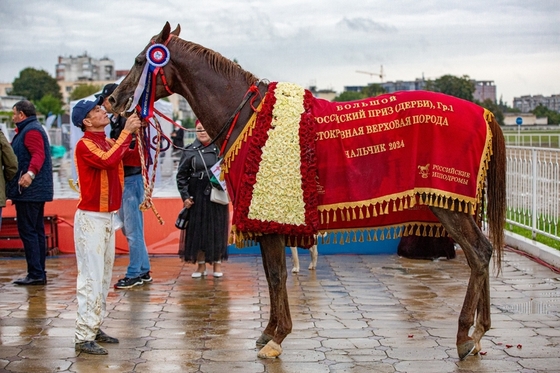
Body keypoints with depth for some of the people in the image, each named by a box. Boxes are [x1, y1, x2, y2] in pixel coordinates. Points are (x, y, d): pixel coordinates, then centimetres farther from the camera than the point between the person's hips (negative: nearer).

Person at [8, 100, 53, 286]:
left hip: (29, 190, -11)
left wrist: (30, 173, -41)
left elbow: (38, 154, -26)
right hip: (38, 190, 11)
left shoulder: (31, 131, -12)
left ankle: (35, 274, -10)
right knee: (37, 230, 12)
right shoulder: (30, 129, 21)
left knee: (27, 231, -10)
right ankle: (40, 273, 15)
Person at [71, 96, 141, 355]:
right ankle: (83, 337, -6)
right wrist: (126, 131, -23)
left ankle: (94, 328, 20)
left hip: (109, 216, 9)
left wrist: (136, 134, -4)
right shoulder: (85, 145, -12)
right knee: (91, 277, -9)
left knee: (104, 277, 12)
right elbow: (108, 161, -30)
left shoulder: (109, 143, 12)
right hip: (91, 218, -9)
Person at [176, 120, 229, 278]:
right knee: (197, 229, 4)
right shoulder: (190, 151, 2)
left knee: (216, 229, 5)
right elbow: (181, 175, 4)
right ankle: (201, 265, 15)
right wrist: (185, 196, -3)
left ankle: (217, 263, 19)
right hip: (196, 197, 1)